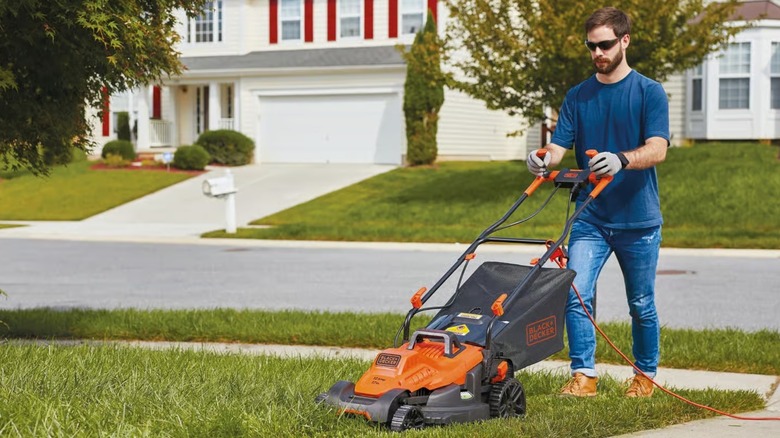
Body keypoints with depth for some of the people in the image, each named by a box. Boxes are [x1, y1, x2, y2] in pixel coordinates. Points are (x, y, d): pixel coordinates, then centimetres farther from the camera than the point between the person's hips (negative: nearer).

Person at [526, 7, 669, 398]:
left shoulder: (650, 93, -3)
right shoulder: (577, 97, 7)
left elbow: (657, 149, -15)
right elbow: (560, 146, 0)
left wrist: (621, 160, -35)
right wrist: (544, 158, -24)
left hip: (639, 220, -2)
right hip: (590, 217, 2)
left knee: (641, 306, 9)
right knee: (576, 294, -13)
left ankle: (645, 375, 27)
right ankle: (583, 375, -5)